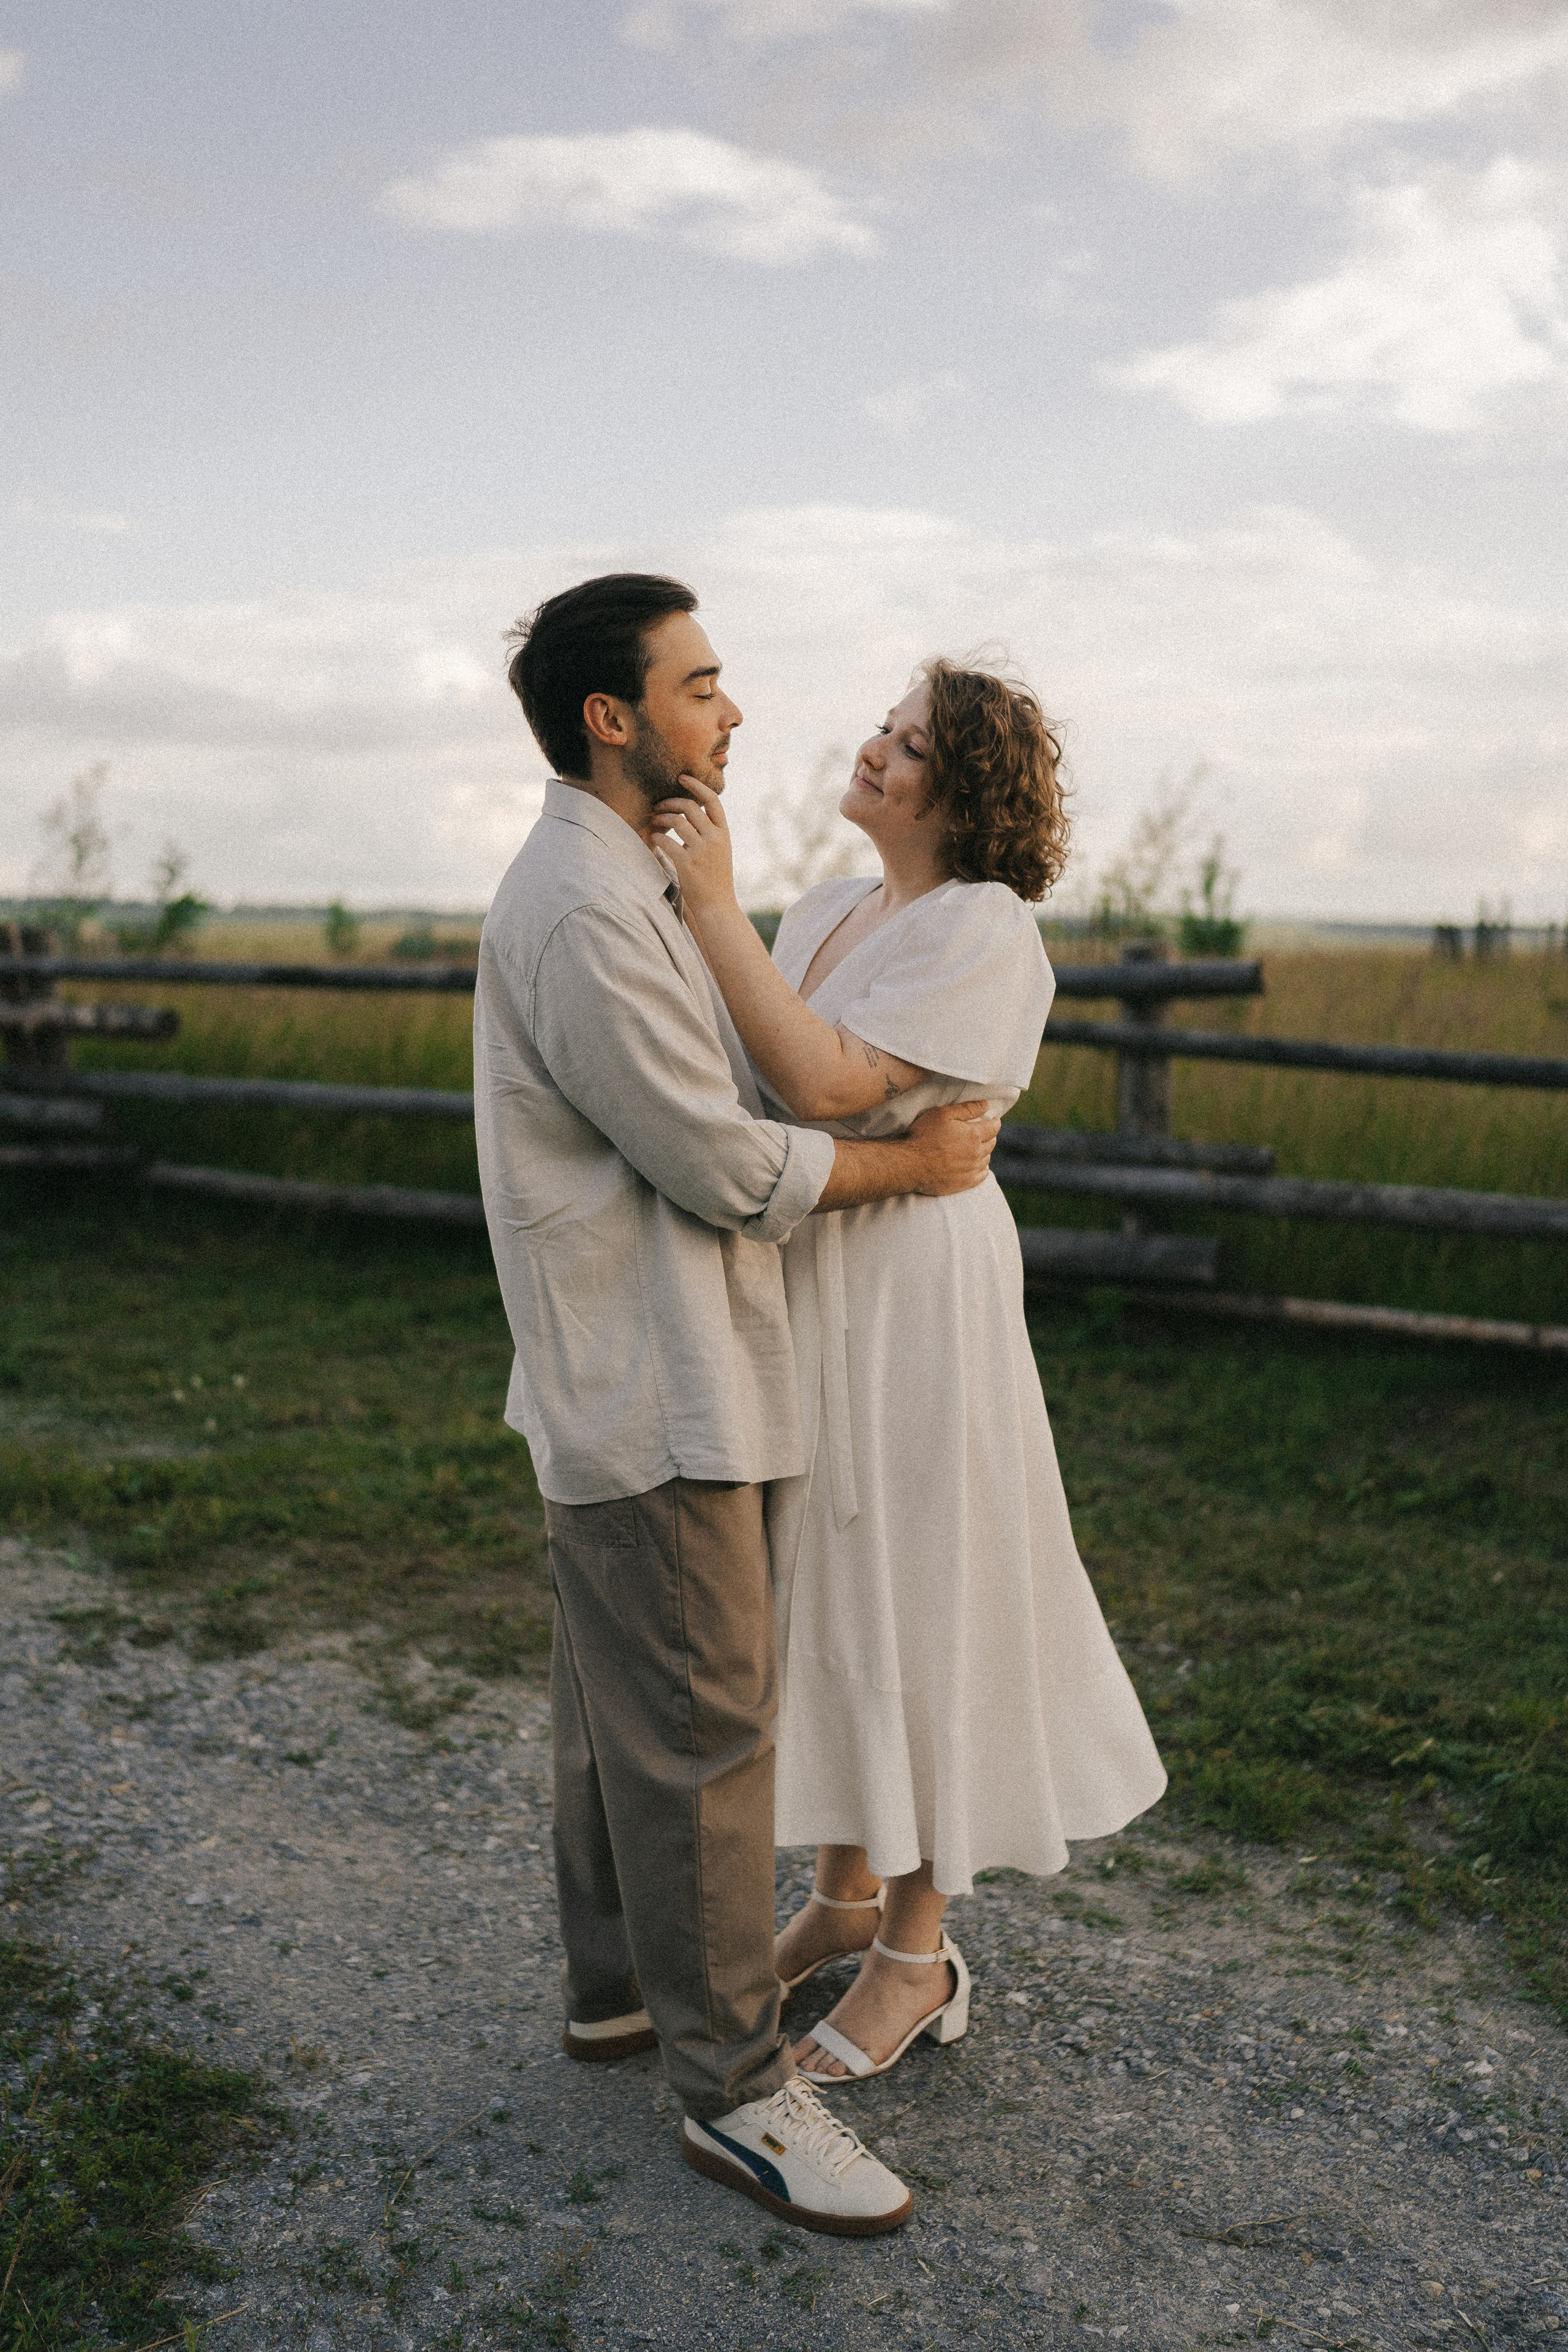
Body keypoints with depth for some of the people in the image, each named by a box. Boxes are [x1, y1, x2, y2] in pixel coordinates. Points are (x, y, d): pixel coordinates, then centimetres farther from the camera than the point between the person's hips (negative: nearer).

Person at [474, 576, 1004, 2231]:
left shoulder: (622, 887, 14)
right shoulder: (581, 913, -21)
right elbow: (723, 1165, -20)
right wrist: (916, 1161, -7)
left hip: (630, 1388, 11)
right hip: (652, 1402, -11)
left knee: (616, 1707, 20)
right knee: (699, 1735, -2)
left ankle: (617, 1986, 36)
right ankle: (734, 2090, 11)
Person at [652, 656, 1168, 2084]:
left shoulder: (986, 927, -15)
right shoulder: (827, 913, 10)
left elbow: (830, 1083, -26)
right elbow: (744, 1082, 8)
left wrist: (714, 908, -25)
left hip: (912, 1297, -8)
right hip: (798, 1286, 8)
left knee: (912, 1602, 3)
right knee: (821, 1590, 16)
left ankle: (919, 1953, 21)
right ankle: (848, 1891, 34)